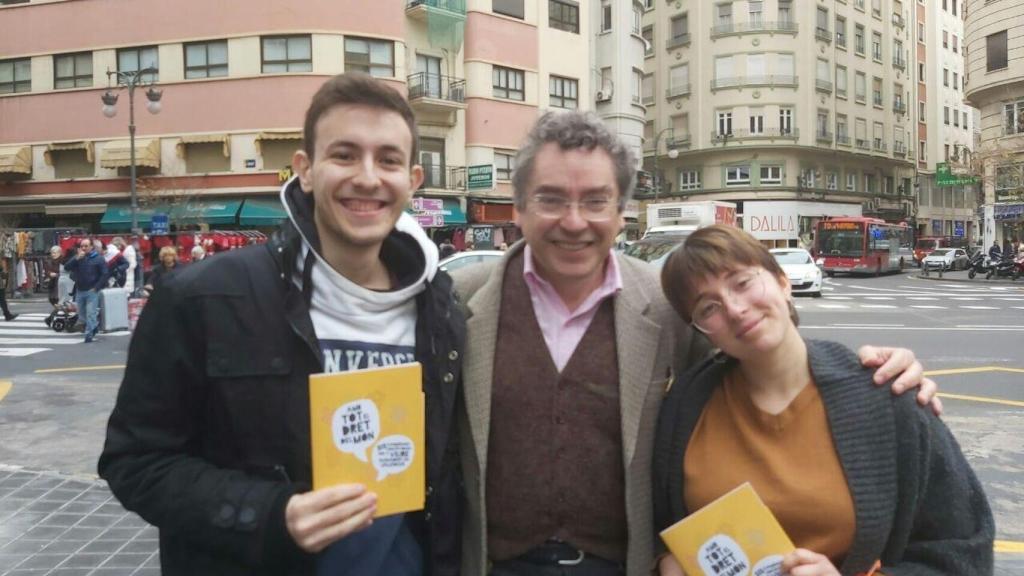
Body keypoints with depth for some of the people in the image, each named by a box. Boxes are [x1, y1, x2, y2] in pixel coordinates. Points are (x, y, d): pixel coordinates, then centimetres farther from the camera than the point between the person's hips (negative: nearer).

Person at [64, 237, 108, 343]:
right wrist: (77, 258, -17)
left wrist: (96, 287, -11)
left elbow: (105, 274, -8)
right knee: (82, 314, 14)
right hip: (79, 290, 5)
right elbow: (66, 267, -5)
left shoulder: (98, 258, -4)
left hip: (92, 291, -5)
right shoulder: (77, 257, 8)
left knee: (90, 313, -8)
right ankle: (95, 324, 36)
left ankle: (89, 334, 0)